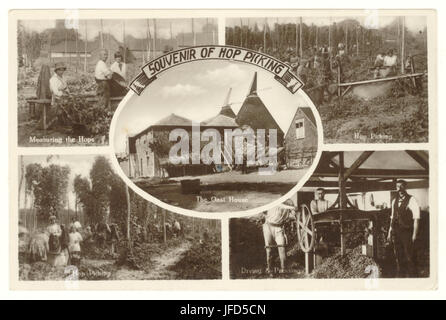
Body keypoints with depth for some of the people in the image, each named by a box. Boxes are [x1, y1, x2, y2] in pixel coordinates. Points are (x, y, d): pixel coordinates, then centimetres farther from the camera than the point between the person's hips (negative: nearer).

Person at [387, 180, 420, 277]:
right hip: (396, 232, 6)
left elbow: (416, 218, -8)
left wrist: (414, 234, -13)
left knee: (409, 256, -1)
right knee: (398, 256, 11)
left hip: (407, 232, -5)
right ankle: (400, 275, 21)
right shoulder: (394, 201, 12)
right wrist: (390, 232, 14)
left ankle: (412, 276, 9)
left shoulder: (411, 200, -7)